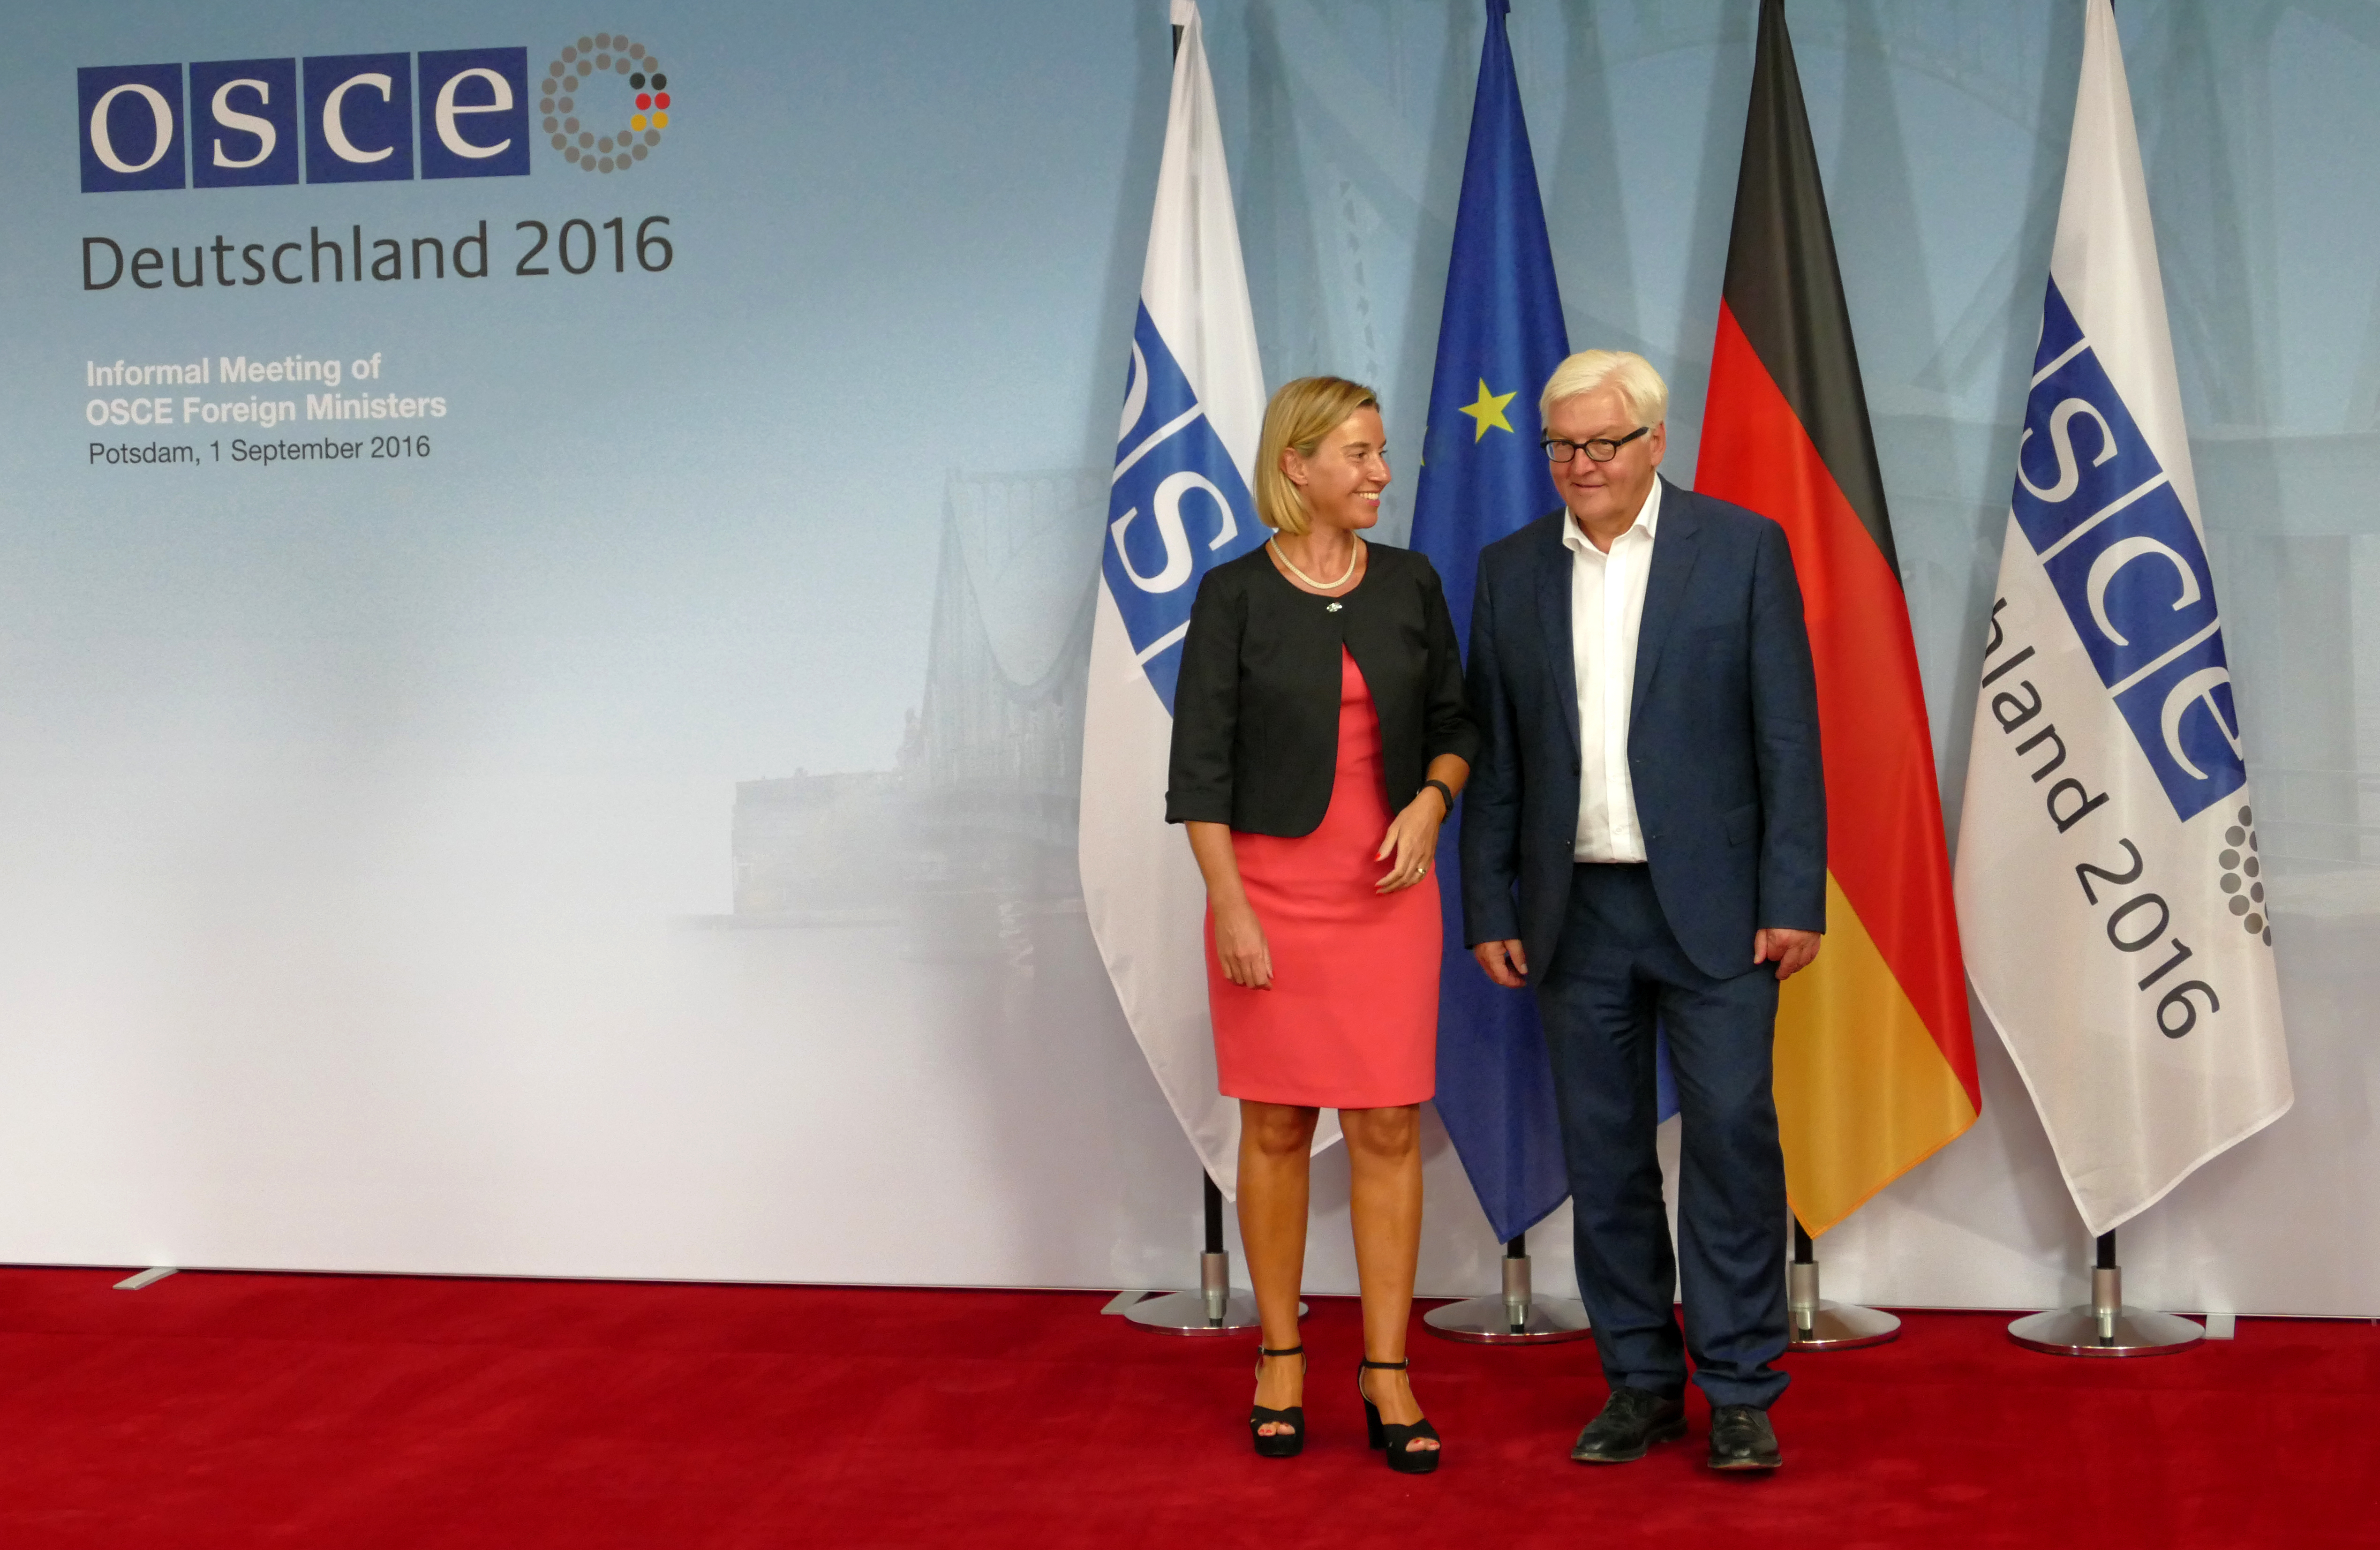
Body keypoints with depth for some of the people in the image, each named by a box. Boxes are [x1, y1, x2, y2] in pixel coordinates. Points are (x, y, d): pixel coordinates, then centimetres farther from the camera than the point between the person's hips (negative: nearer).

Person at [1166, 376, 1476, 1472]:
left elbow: (1456, 722, 12)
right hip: (1271, 882, -2)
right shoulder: (1235, 594, -4)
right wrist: (1231, 909, -10)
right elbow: (1200, 765, -5)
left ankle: (1387, 1372, 7)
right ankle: (1281, 1359, 18)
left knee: (1389, 1127, 0)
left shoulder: (1410, 584, 5)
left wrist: (1430, 802, -8)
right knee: (1276, 1126, 5)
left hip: (1388, 888, 2)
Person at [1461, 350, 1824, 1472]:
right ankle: (1640, 1383, 19)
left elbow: (1787, 735, -3)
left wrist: (1793, 899, -9)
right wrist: (1489, 911, 5)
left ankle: (1740, 1394, 7)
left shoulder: (1743, 548, -1)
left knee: (1732, 1138, -4)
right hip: (1576, 914, 3)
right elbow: (1493, 758, 10)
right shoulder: (1512, 571, 8)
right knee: (1603, 1156, 8)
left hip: (1712, 906, -3)